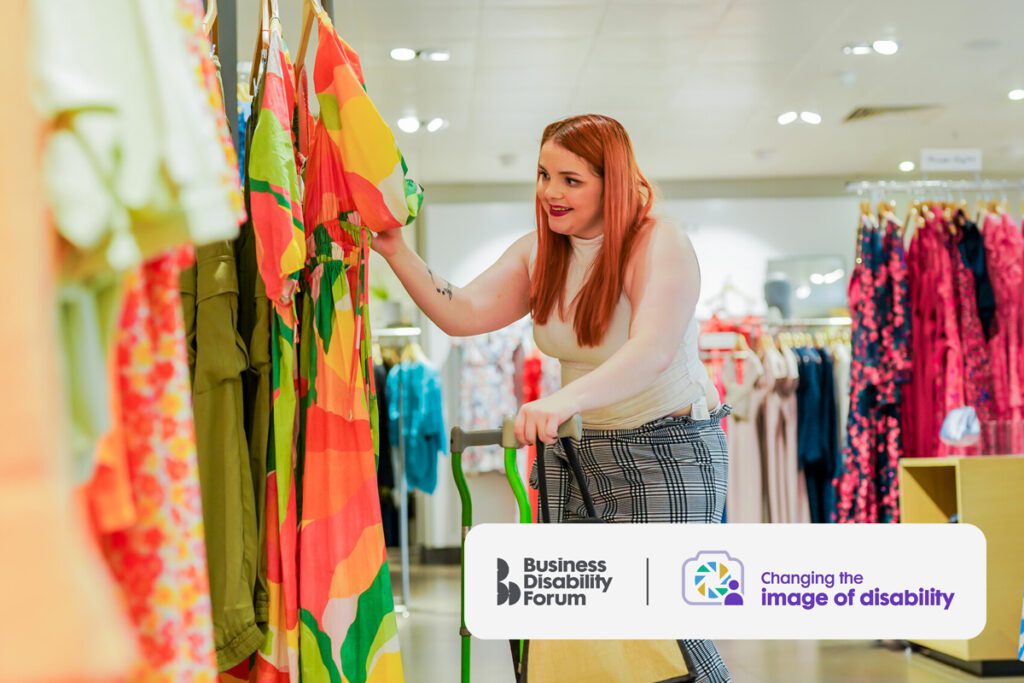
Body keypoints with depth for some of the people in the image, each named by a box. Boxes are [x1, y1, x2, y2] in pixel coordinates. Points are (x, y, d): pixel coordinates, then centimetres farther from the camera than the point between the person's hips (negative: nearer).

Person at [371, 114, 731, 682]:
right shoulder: (538, 252, 5)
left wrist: (567, 400, -49)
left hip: (667, 448, -6)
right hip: (574, 449, 6)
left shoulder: (659, 246, -17)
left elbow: (653, 352, -34)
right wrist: (397, 254, -16)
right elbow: (463, 313, -3)